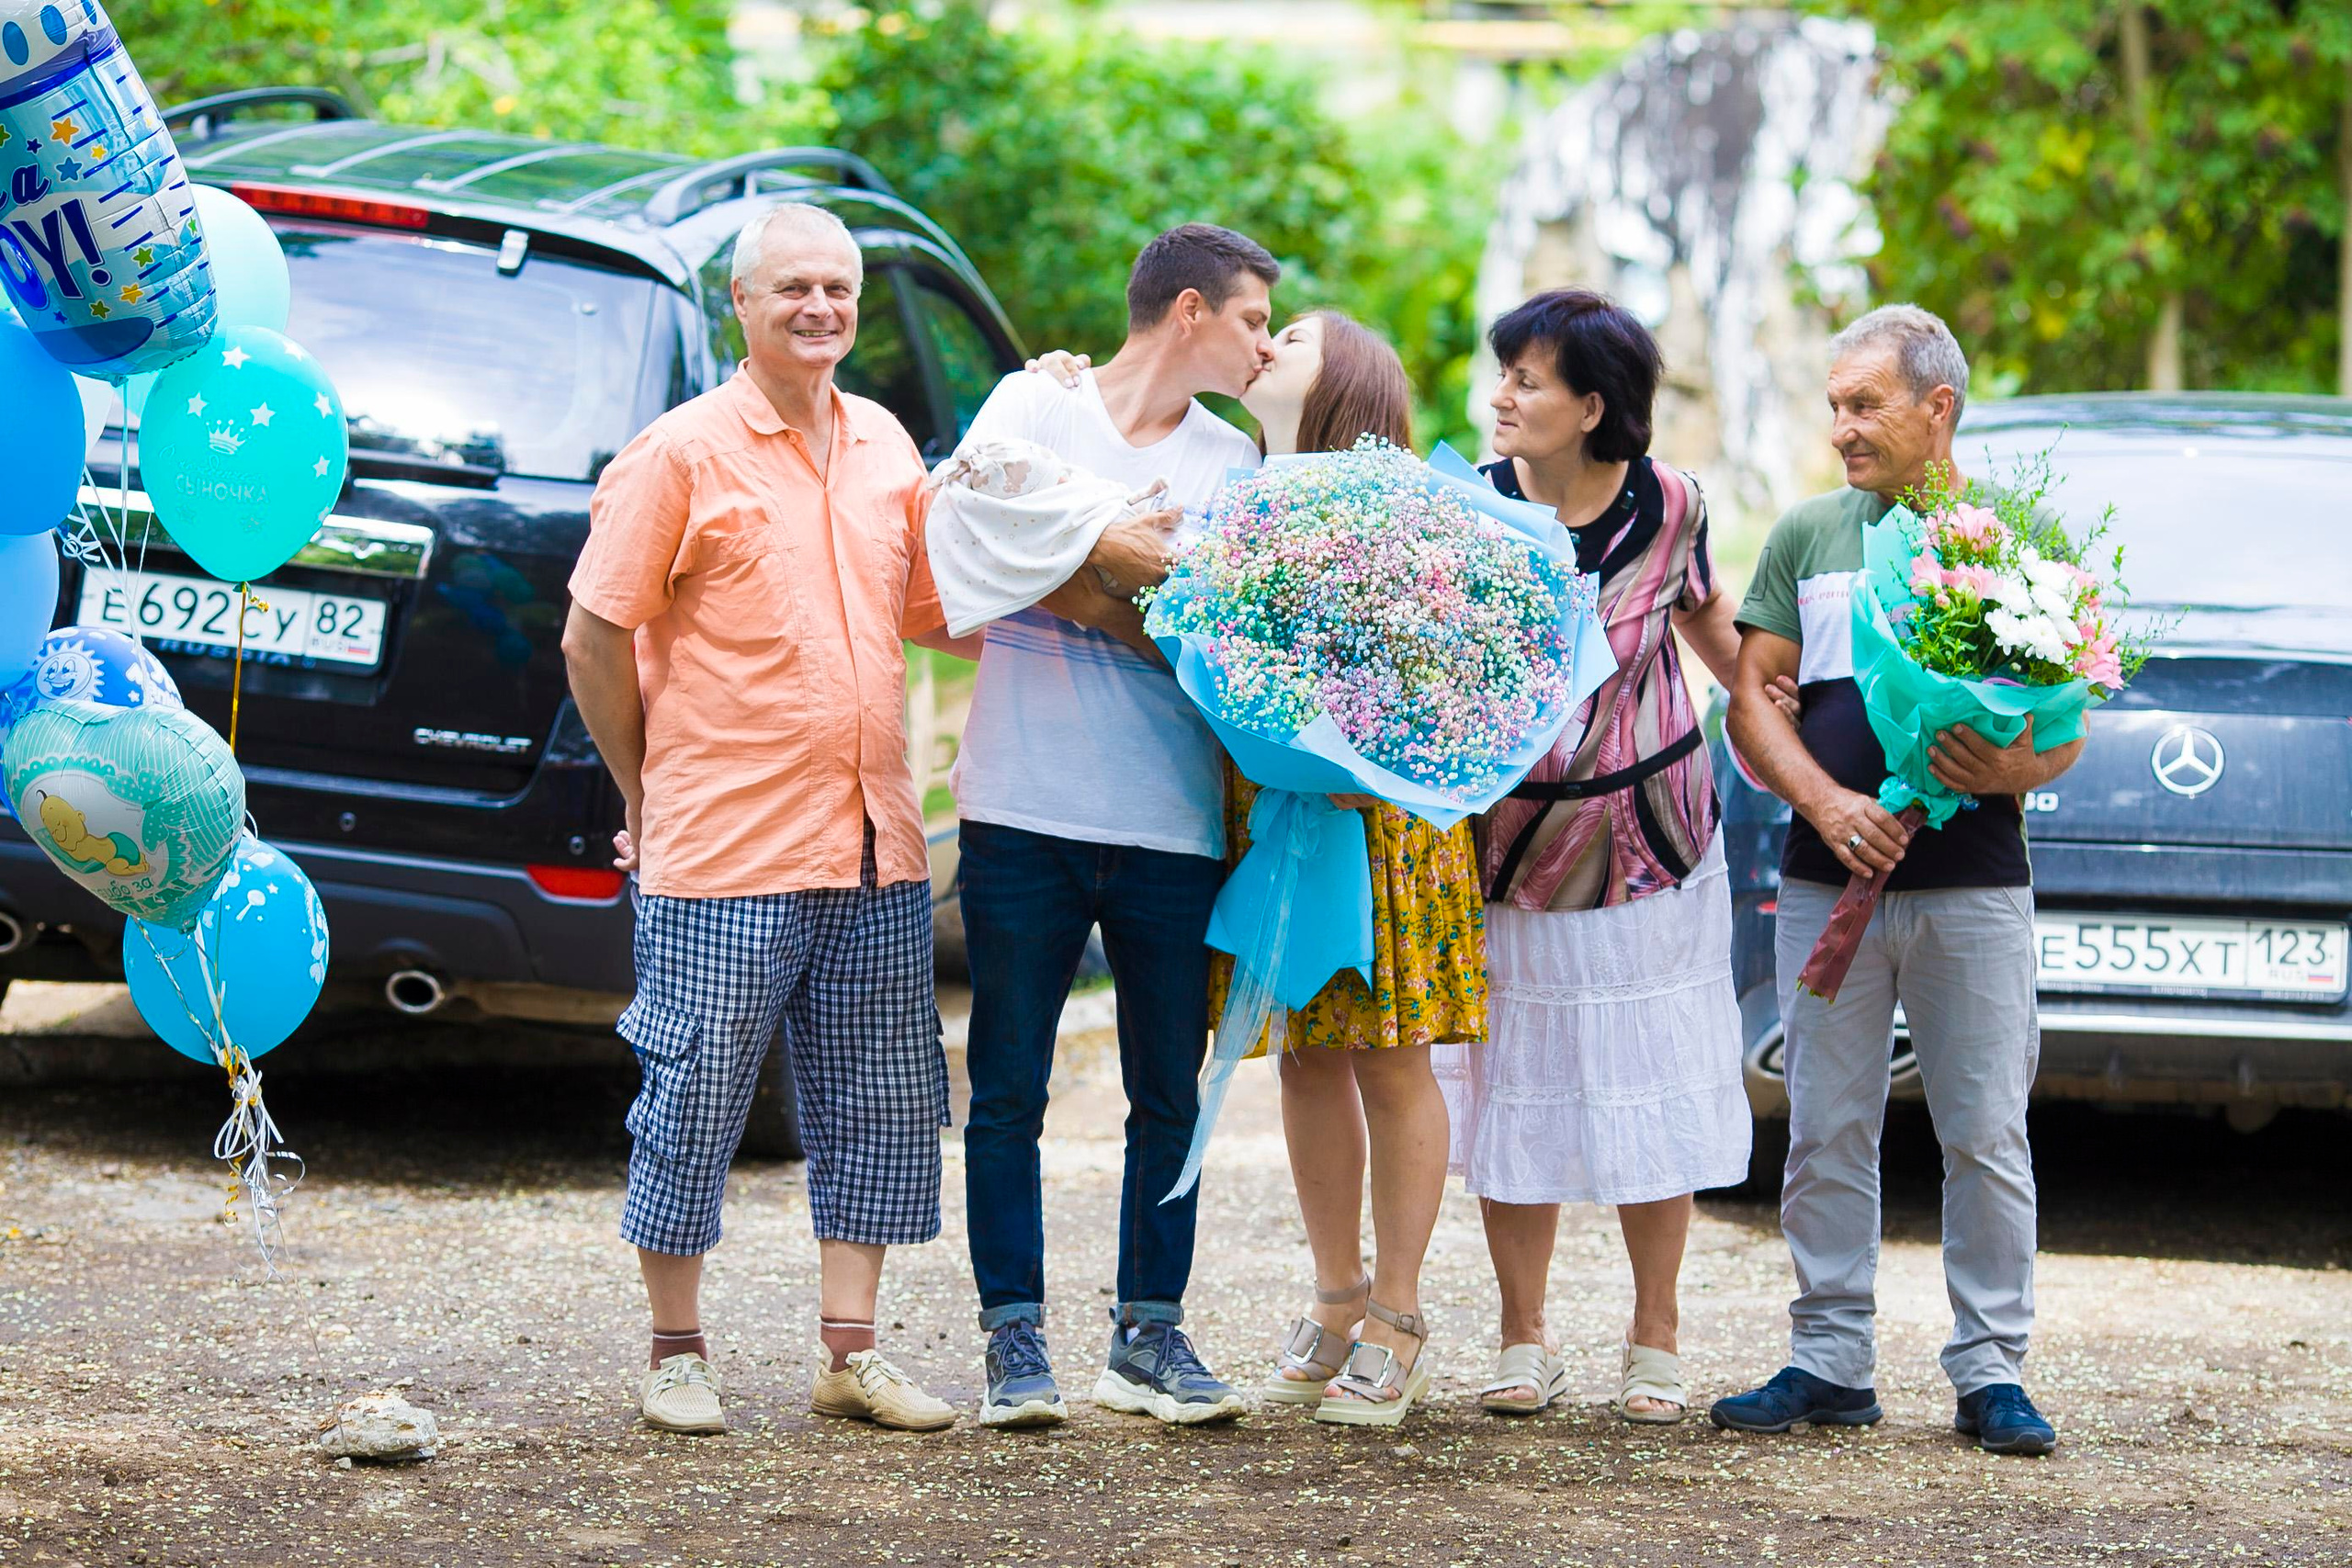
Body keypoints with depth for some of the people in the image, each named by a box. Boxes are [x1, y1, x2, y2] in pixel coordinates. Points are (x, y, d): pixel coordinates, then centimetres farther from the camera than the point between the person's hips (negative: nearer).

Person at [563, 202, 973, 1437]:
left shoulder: (885, 448, 12)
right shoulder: (682, 453, -6)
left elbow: (926, 607, 24)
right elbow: (593, 638, -5)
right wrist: (649, 794, -2)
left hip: (873, 849, 6)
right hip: (725, 857, -6)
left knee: (879, 1106, 8)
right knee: (695, 1102, -1)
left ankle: (850, 1352, 16)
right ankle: (678, 1356, 12)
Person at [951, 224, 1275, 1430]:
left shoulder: (1234, 463, 13)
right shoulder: (1034, 405, 4)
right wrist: (1109, 555, -14)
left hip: (1174, 821, 3)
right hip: (1027, 809, -3)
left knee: (1168, 1095, 5)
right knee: (1009, 1093, 1)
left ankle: (1150, 1335, 13)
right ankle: (1014, 1339, 8)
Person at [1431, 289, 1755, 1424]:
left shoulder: (1666, 505, -6)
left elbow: (1708, 621, 13)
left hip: (1649, 839, 0)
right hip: (1512, 845, 0)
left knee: (1652, 1088, 6)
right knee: (1519, 1085, 6)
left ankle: (1654, 1342, 17)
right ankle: (1524, 1340, 17)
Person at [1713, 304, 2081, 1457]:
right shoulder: (1807, 536, 9)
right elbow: (1752, 699, 6)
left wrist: (2020, 769, -18)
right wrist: (1828, 803, -11)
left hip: (1975, 884, -2)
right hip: (1827, 883, 2)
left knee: (1987, 1135, -1)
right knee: (1827, 1134, 4)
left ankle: (1991, 1371, 6)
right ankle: (1830, 1362, 12)